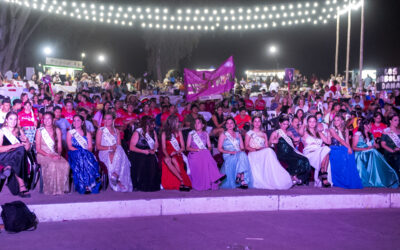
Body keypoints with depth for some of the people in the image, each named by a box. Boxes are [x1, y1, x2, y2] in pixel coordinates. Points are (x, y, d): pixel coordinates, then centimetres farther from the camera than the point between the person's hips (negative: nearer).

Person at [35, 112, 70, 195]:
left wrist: (58, 155, -10)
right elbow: (38, 149, -3)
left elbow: (59, 146, 10)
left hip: (55, 155, 3)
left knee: (65, 164, -29)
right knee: (52, 164, -36)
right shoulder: (40, 131, 2)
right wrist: (49, 155, -16)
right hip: (42, 155, -3)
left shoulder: (57, 131, 11)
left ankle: (62, 188, -19)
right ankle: (52, 189, -27)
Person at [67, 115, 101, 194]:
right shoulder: (70, 133, 19)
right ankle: (86, 186, -43)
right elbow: (70, 147, 4)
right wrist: (79, 150, -13)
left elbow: (90, 147, 10)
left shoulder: (87, 134, 23)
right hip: (74, 154, -2)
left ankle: (88, 185, -42)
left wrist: (85, 152, -13)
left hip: (87, 154, 2)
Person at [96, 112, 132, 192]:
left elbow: (119, 145, 11)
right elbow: (98, 146, 1)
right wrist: (109, 147, -15)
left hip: (116, 152, 2)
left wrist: (115, 148, -13)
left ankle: (115, 176, -42)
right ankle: (118, 180, -41)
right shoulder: (100, 130, 11)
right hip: (104, 153, -2)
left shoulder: (116, 131, 22)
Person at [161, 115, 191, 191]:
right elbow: (164, 148, 3)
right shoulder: (164, 133, 10)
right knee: (166, 160, -35)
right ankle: (182, 181, -38)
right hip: (168, 155, 0)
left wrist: (176, 152, -11)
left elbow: (183, 147, 9)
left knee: (174, 160, -34)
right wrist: (167, 155, -18)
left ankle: (182, 183, -37)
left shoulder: (179, 132, 14)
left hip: (177, 155, 0)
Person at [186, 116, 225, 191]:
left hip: (205, 153, 2)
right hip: (194, 154, -2)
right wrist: (196, 149, -11)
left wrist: (207, 150, -7)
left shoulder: (205, 134, 20)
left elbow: (209, 146, 17)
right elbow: (187, 147, 6)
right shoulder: (191, 133, 13)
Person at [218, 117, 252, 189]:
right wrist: (229, 152, -11)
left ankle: (239, 176, -42)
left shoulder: (238, 135, 25)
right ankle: (243, 181, -41)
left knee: (243, 155, -35)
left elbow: (242, 147, 18)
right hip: (228, 156, -3)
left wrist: (241, 151, -6)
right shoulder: (223, 135, 14)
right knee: (241, 156, -36)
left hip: (240, 154, 3)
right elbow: (219, 148, 4)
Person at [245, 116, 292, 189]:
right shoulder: (249, 133, 18)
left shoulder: (264, 134, 29)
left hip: (265, 153, 3)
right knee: (269, 151, -36)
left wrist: (263, 149, -8)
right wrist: (255, 149, -12)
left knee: (269, 151, -36)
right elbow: (246, 146, 5)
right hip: (253, 154, -3)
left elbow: (267, 146, 17)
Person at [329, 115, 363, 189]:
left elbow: (347, 141, 7)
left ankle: (350, 182, -25)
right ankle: (341, 182, -25)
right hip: (335, 149, -3)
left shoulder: (345, 130, 18)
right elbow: (339, 139, -7)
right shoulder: (332, 129, 5)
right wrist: (348, 147, -17)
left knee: (349, 156, -30)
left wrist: (349, 148, -13)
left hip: (345, 149, 3)